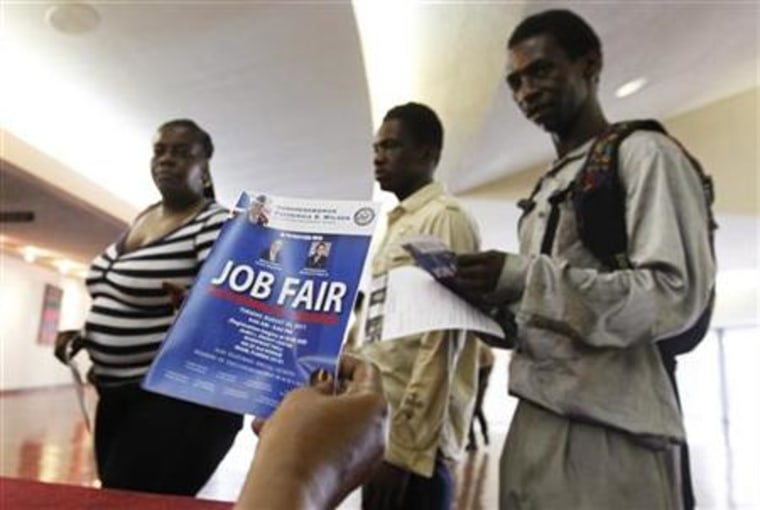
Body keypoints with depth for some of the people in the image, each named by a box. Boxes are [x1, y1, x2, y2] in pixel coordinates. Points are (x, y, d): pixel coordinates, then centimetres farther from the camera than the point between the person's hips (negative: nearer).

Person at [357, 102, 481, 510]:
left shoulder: (444, 218, -10)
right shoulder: (397, 226, 16)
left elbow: (441, 344, -18)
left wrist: (406, 450, -20)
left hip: (412, 440, -8)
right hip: (376, 426, 8)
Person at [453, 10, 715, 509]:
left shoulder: (645, 155, -2)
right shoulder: (548, 189, 20)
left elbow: (678, 293, -14)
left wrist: (526, 279, -20)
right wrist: (490, 301, 1)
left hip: (608, 424, -7)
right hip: (536, 419, 7)